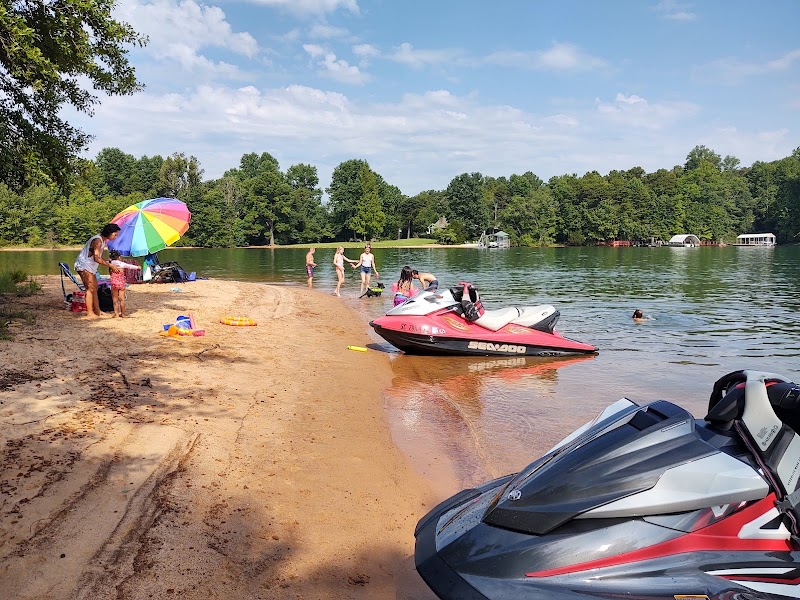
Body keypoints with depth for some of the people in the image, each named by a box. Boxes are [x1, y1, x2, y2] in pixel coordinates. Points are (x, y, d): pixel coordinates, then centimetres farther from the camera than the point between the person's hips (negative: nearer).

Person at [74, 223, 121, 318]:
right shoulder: (98, 240, -22)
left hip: (90, 267, 10)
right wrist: (110, 265, -26)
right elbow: (96, 258, -30)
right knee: (91, 289, -11)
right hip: (84, 266, -10)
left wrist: (109, 262, -1)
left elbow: (100, 257, 14)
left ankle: (97, 311, 18)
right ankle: (90, 313, -9)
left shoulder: (103, 241, 9)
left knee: (94, 287, 12)